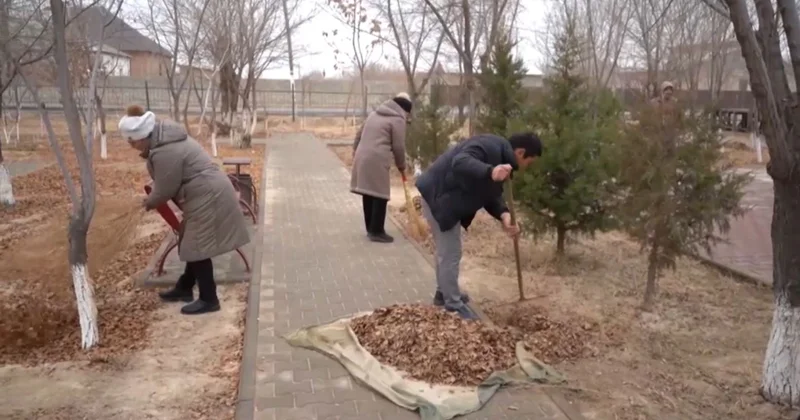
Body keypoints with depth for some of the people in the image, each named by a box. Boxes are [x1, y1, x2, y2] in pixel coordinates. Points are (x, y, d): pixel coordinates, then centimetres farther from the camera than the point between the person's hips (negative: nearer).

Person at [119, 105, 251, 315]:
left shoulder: (165, 153, -24)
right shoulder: (164, 134, 9)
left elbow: (164, 190, -13)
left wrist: (149, 202, 5)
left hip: (207, 197, -11)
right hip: (207, 193, 11)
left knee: (198, 248, -3)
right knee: (193, 244, 19)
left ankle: (208, 300, 6)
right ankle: (184, 288, 32)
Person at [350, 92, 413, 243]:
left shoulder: (375, 114, 21)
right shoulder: (398, 120, -3)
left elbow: (359, 134, 24)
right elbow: (398, 147, -4)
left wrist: (355, 151, 31)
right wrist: (401, 165, 10)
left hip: (362, 158, 9)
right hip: (376, 161, -8)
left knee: (368, 194, 14)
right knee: (380, 195, -2)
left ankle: (370, 228, 22)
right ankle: (376, 232, 2)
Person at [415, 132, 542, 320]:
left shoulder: (502, 158, 10)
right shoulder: (490, 147, -22)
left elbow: (490, 194, 7)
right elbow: (460, 162, -39)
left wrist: (504, 215, -12)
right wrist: (490, 171, -55)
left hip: (449, 198, 11)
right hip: (438, 195, -11)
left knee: (446, 250, 22)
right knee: (450, 253, -4)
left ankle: (444, 293, 38)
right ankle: (453, 304, 8)